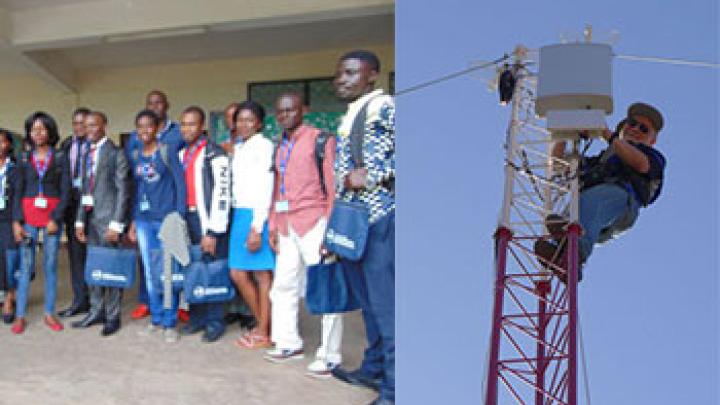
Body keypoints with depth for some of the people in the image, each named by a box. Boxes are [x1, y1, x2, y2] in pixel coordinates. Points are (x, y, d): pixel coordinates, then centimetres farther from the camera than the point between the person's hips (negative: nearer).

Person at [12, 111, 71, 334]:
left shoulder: (60, 158, 3)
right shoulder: (25, 159, 9)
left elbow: (65, 191, 0)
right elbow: (18, 192, 7)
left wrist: (55, 218, -10)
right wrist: (16, 221, -3)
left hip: (52, 217, -1)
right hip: (28, 216, 1)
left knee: (51, 265, 3)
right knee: (25, 265, 0)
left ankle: (49, 313, 12)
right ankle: (20, 315, 7)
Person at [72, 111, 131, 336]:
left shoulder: (115, 153, -5)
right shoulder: (87, 154, 16)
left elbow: (123, 190, -9)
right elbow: (84, 190, 16)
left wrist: (116, 224, -14)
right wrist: (80, 220, 10)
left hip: (108, 217, -6)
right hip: (90, 217, 7)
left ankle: (112, 316, 10)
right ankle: (96, 311, 25)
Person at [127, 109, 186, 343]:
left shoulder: (167, 152, -2)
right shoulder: (135, 156, 12)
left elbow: (180, 184, -5)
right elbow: (136, 189, 16)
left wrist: (179, 218, -10)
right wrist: (133, 221, 13)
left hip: (167, 219, -5)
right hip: (144, 221, 5)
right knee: (150, 273, 10)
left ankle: (170, 323, 8)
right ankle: (156, 319, 21)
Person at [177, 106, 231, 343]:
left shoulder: (214, 154, -9)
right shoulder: (181, 154, 15)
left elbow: (222, 194, -13)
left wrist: (213, 232, -15)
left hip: (207, 219, -6)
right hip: (187, 219, 7)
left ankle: (215, 321, 12)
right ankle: (197, 317, 24)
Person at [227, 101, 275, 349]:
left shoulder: (264, 146, -8)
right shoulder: (237, 149, 17)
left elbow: (265, 189, -13)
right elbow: (236, 186, 15)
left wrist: (257, 227, -17)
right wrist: (238, 217, 6)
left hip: (257, 215, -8)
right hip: (239, 214, 8)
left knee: (263, 275, 0)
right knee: (238, 274, 10)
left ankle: (264, 334, 11)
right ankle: (263, 323, 24)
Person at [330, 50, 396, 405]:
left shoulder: (383, 107, -7)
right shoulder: (349, 118, 19)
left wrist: (373, 175, -18)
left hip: (378, 219, -9)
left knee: (385, 303, -6)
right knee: (368, 301, 16)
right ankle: (374, 368, 28)